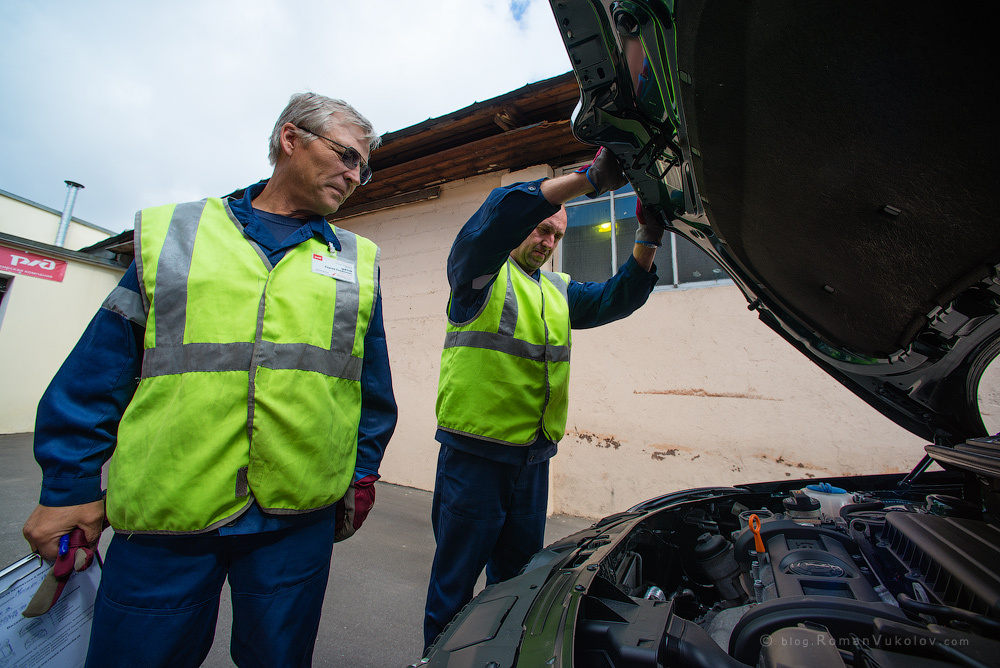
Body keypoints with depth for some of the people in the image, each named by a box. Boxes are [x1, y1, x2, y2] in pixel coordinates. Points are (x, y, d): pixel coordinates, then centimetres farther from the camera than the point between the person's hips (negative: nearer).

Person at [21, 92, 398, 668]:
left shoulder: (358, 260, 5)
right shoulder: (171, 233, 6)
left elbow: (373, 387, 6)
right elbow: (99, 370, 6)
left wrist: (363, 472, 8)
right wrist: (71, 484, 5)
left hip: (298, 521, 1)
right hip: (162, 515, 0)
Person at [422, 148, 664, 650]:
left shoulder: (559, 292, 16)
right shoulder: (480, 274, -4)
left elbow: (616, 298, 8)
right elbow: (493, 220, -23)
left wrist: (648, 239, -6)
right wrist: (588, 178, -28)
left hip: (532, 458, 7)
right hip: (474, 453, -6)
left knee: (516, 579, 24)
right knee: (454, 582, 12)